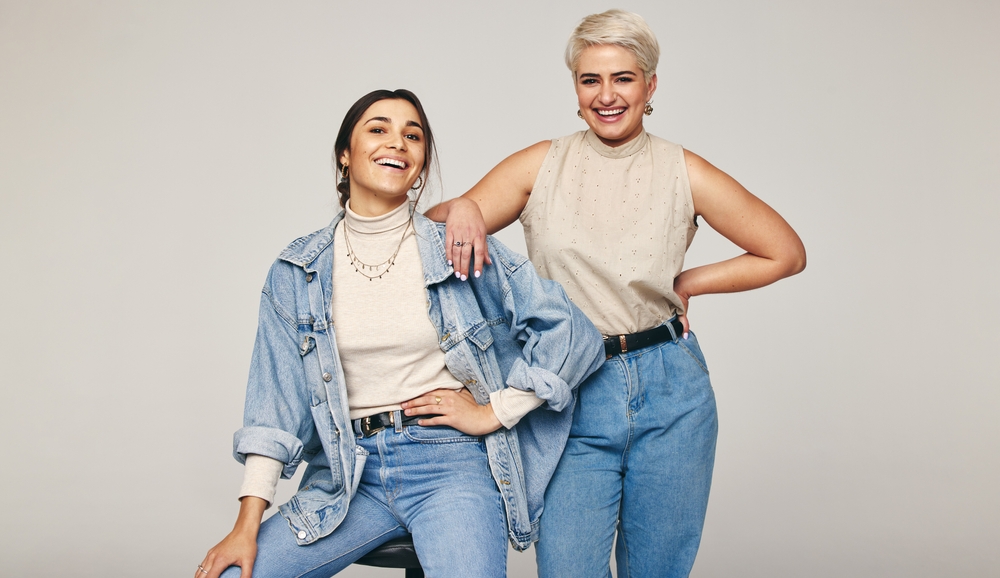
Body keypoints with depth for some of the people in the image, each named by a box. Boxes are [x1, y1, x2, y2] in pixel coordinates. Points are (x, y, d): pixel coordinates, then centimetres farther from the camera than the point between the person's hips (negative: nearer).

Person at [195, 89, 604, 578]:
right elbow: (277, 398, 4)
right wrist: (247, 526, -3)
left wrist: (494, 411, -3)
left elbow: (570, 332, -1)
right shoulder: (297, 271, 6)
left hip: (450, 463, -2)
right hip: (350, 473, 2)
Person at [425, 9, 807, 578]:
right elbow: (434, 228, 2)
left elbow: (787, 253, 6)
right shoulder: (541, 165, 2)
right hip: (571, 396, 0)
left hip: (670, 391, 1)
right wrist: (461, 209, -20)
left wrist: (687, 283, 2)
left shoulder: (684, 173, 1)